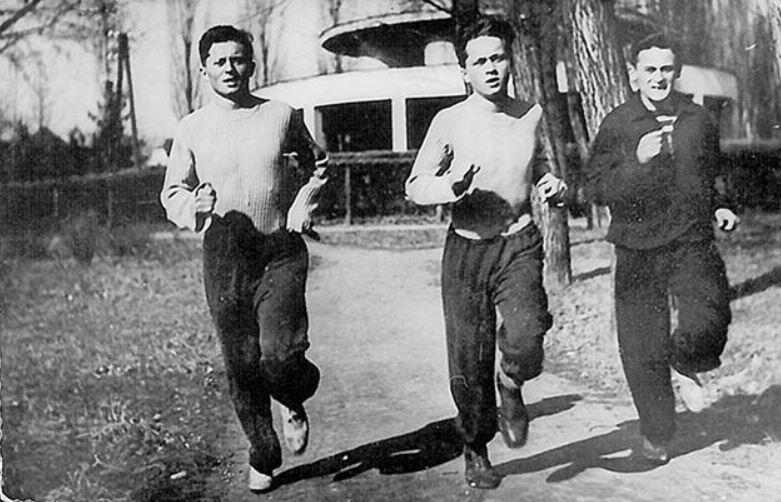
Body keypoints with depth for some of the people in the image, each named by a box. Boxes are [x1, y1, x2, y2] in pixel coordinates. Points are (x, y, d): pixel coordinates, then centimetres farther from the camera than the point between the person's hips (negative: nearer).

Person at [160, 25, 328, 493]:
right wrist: (194, 206, -12)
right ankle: (264, 459, 25)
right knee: (242, 365, 5)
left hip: (281, 252, -1)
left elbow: (317, 163, 18)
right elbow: (172, 193, 10)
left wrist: (306, 200, 0)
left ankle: (294, 403, 21)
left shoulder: (282, 115, 3)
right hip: (223, 260, 2)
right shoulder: (192, 128, 5)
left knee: (280, 352, -17)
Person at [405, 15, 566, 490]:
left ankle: (512, 385, 11)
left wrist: (552, 182, 1)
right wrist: (452, 186, -18)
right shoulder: (449, 121, -4)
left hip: (519, 243, 1)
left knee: (526, 335, -25)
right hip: (466, 247, -1)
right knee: (468, 364, 3)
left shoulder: (533, 115, 4)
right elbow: (415, 186, 2)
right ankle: (476, 451, 27)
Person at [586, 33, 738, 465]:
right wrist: (637, 161, -21)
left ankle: (686, 367, 16)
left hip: (692, 245, 1)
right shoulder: (615, 125, 1)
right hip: (636, 251, -1)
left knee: (706, 326, -22)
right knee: (642, 351, 2)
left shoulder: (698, 121, 10)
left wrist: (720, 206, 10)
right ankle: (655, 435, 25)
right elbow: (599, 188, -8)